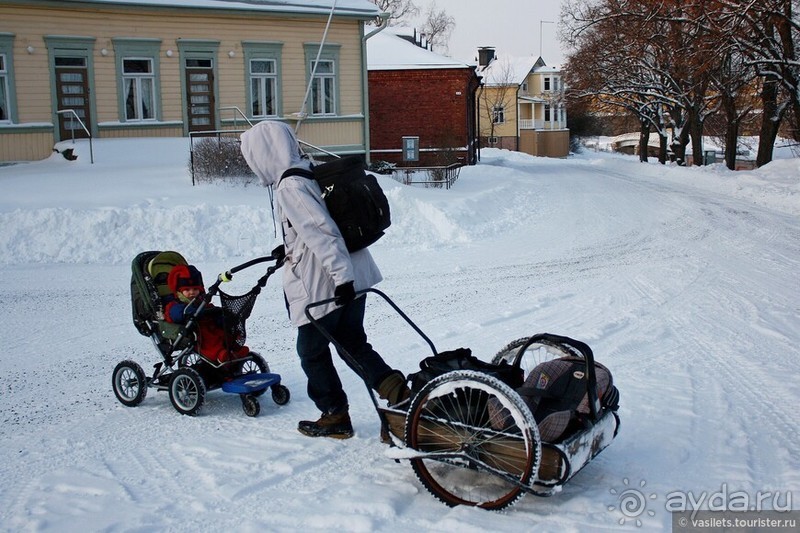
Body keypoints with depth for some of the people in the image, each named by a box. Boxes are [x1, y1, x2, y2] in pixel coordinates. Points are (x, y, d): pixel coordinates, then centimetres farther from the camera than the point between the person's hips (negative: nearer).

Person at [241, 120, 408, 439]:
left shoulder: (290, 188, -18)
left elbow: (322, 232, -25)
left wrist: (341, 275, -26)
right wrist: (288, 249, 34)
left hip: (321, 286, -8)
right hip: (353, 274, 9)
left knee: (312, 352, 11)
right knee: (352, 343, 19)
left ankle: (335, 417, 21)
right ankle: (396, 388, 6)